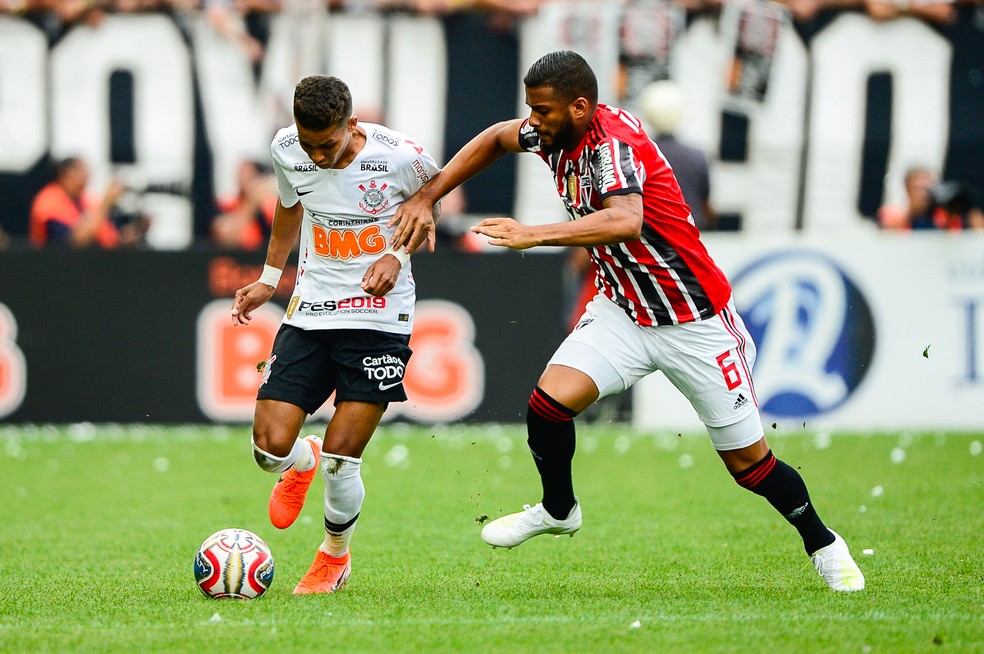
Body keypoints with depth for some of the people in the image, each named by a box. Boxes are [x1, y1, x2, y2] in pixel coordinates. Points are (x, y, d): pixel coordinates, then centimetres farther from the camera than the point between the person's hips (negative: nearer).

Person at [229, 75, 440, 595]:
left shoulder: (400, 157, -17)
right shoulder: (286, 151, -6)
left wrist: (397, 256, -12)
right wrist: (269, 277, 21)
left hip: (378, 315, -3)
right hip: (309, 312, 3)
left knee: (340, 459, -9)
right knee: (270, 448, -9)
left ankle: (335, 556, 22)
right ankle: (303, 462, 31)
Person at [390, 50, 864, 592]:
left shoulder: (612, 144, -28)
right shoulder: (559, 133, -4)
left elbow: (626, 222, -47)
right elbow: (496, 139, 16)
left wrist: (533, 235, -50)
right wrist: (426, 198, 7)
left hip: (695, 323, -6)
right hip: (622, 311, 6)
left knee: (747, 460, 1)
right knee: (548, 403, -15)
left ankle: (822, 543, 25)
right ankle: (558, 509, 12)